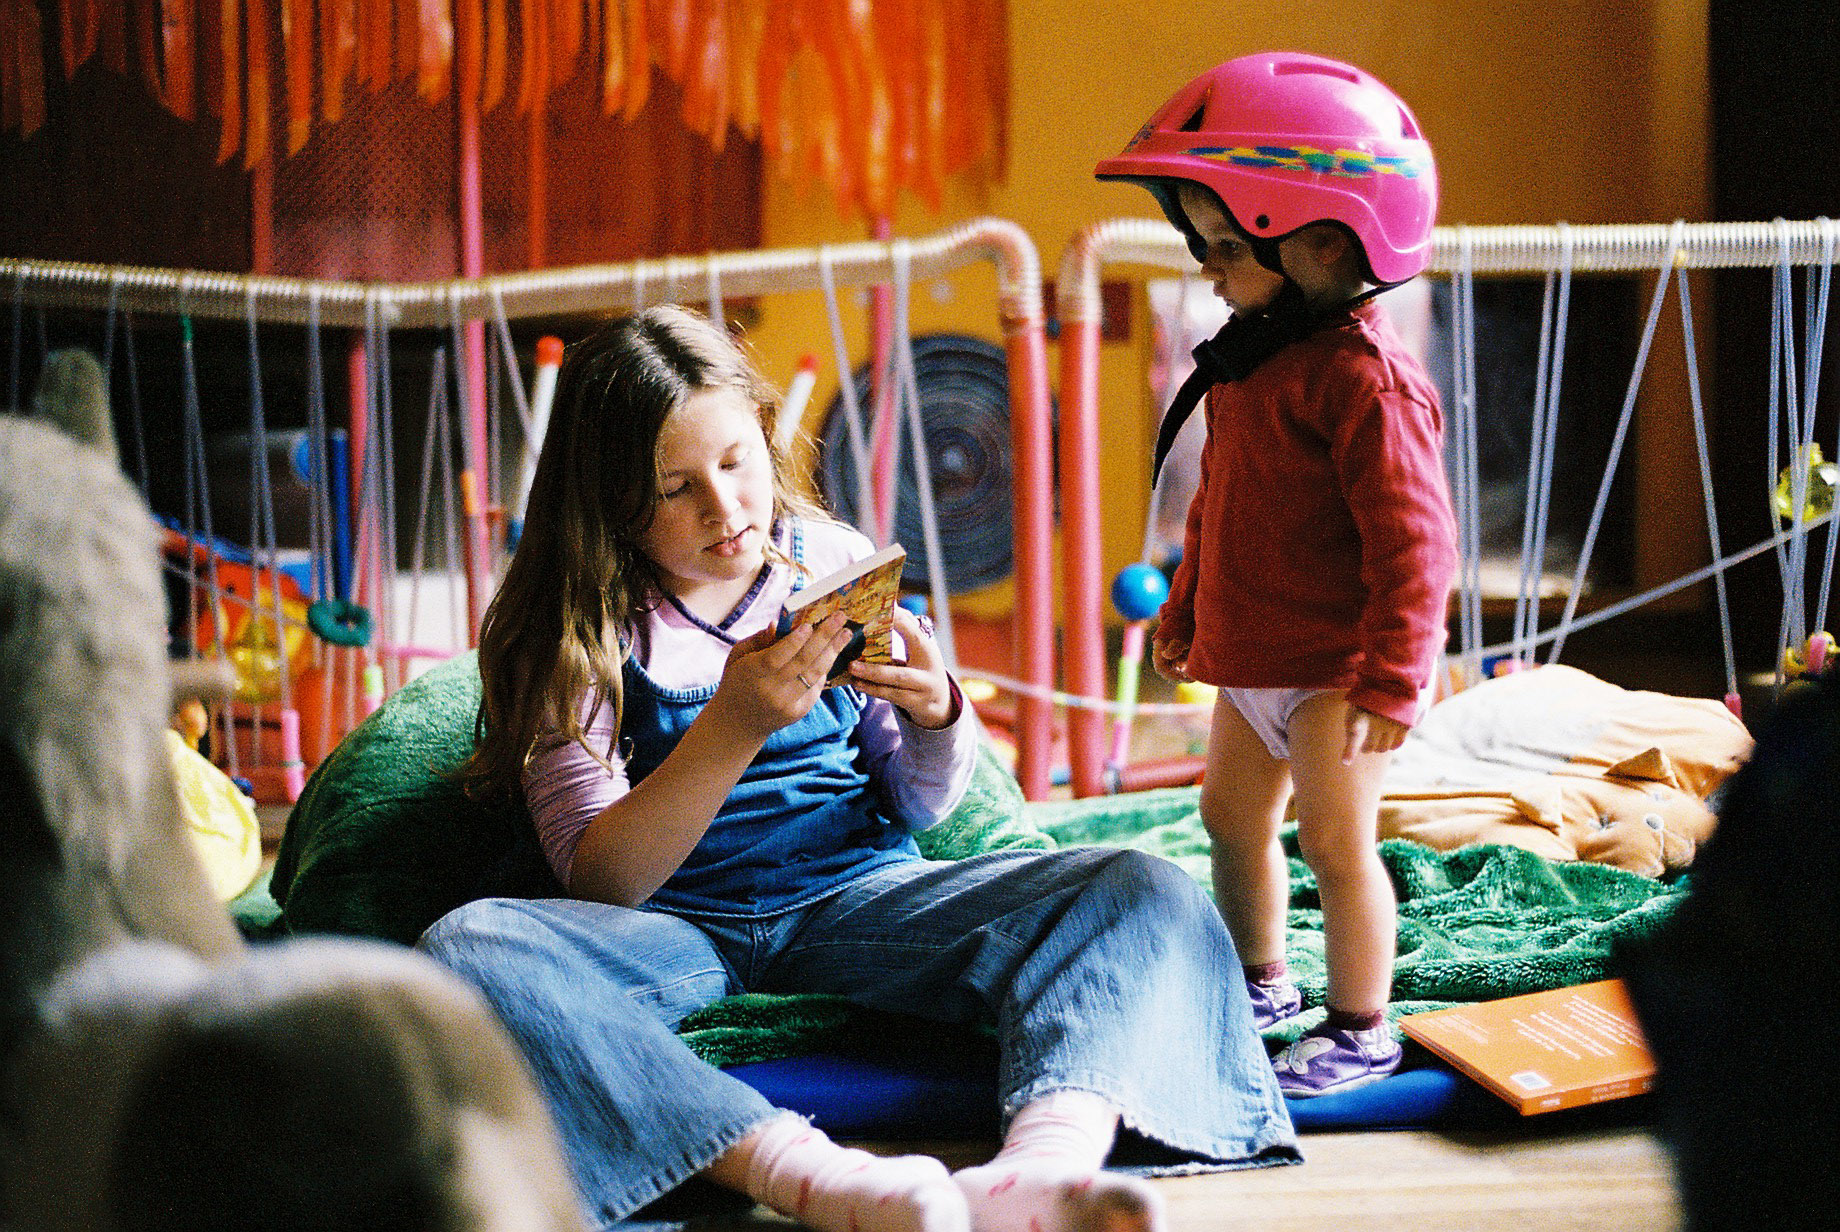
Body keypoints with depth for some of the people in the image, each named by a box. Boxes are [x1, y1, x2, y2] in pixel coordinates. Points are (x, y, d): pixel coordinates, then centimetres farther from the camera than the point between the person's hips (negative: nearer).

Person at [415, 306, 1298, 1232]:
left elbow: (917, 809, 12)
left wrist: (936, 717, -11)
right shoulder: (572, 631, -3)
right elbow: (601, 883, -12)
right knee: (465, 948, -35)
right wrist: (733, 728, -26)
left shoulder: (834, 563, 6)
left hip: (856, 896, 3)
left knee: (1143, 894, -20)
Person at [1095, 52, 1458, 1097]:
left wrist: (1391, 680, -25)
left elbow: (1413, 539, -24)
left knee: (1334, 837, -3)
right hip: (1252, 659, 10)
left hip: (1334, 671, -10)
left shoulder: (1368, 380, -22)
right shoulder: (1252, 357, 7)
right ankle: (1264, 984, 38)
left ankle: (1363, 1030, 11)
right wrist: (1186, 611, 25)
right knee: (1232, 815, 20)